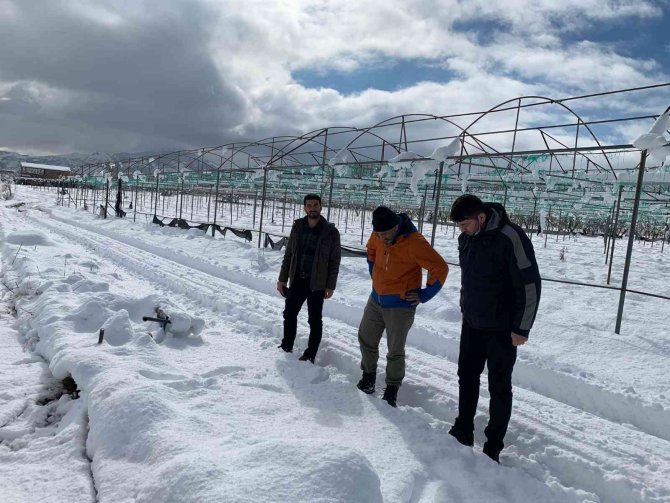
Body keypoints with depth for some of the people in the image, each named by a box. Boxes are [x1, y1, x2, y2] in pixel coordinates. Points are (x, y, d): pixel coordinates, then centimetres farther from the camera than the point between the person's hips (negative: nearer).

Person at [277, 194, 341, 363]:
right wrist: (283, 279, 6)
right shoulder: (297, 227, 3)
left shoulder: (330, 231, -9)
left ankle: (310, 355, 18)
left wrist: (330, 285, -10)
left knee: (314, 320, 6)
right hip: (297, 280, 4)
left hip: (317, 284, -4)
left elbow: (335, 261, -6)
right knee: (289, 314, 14)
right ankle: (286, 346, 32)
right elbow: (288, 255, 8)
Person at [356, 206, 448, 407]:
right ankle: (368, 375, 35)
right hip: (376, 299, 6)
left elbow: (440, 268, -20)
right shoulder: (378, 236, -5)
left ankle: (392, 389, 19)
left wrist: (424, 295, -15)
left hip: (400, 305, -6)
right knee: (366, 339, 15)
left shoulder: (415, 242, -24)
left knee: (395, 351, 1)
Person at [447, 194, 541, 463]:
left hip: (502, 328, -7)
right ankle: (463, 431, 33)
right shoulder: (466, 238, 0)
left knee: (499, 387, 4)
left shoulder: (510, 238, -22)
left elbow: (530, 285, -20)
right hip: (472, 324, 7)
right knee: (467, 376, 16)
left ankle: (493, 447, 17)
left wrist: (521, 328, -17)